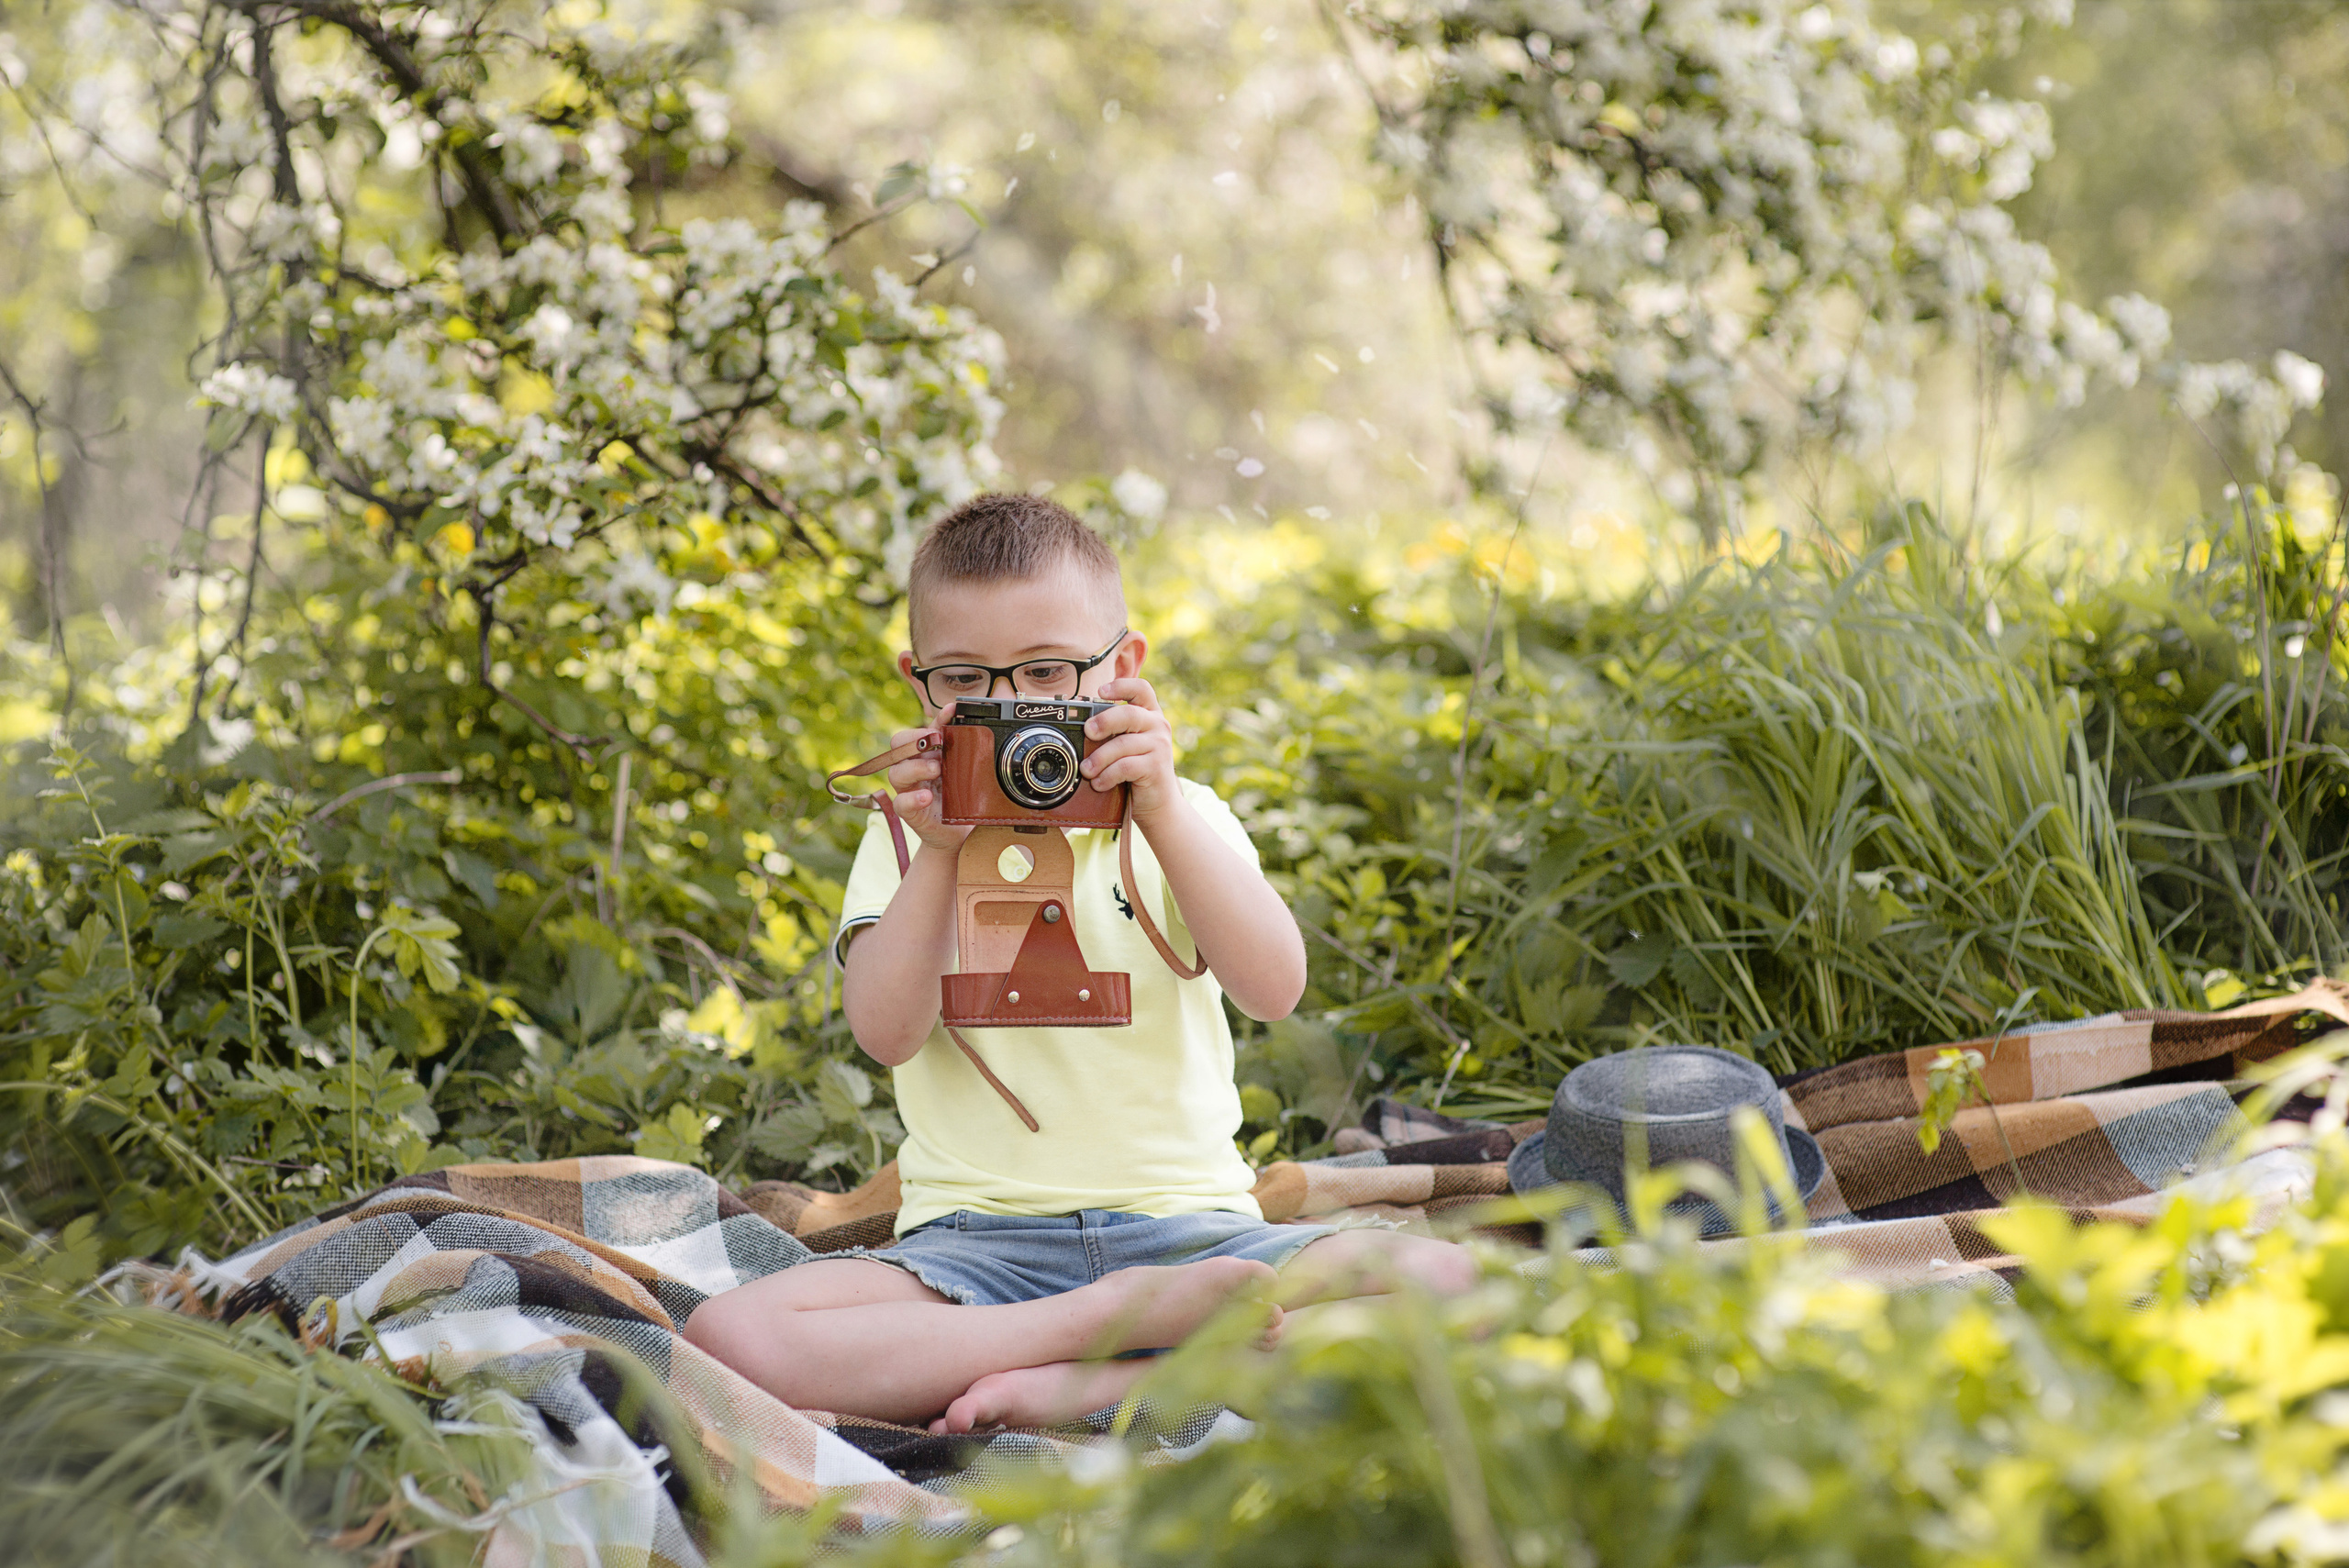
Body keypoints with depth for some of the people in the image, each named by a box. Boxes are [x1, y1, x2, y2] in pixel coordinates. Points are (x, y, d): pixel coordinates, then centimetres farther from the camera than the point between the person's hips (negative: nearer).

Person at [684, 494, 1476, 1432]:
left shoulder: (1179, 822, 9)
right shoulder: (909, 840, 10)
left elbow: (1275, 991, -9)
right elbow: (885, 1034, -6)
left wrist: (1163, 811, -19)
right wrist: (941, 856, -18)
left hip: (1185, 1226, 1)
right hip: (975, 1239, 0)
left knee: (1440, 1283, -26)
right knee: (728, 1337, -29)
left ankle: (1081, 1388, -25)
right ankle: (1118, 1320, -23)